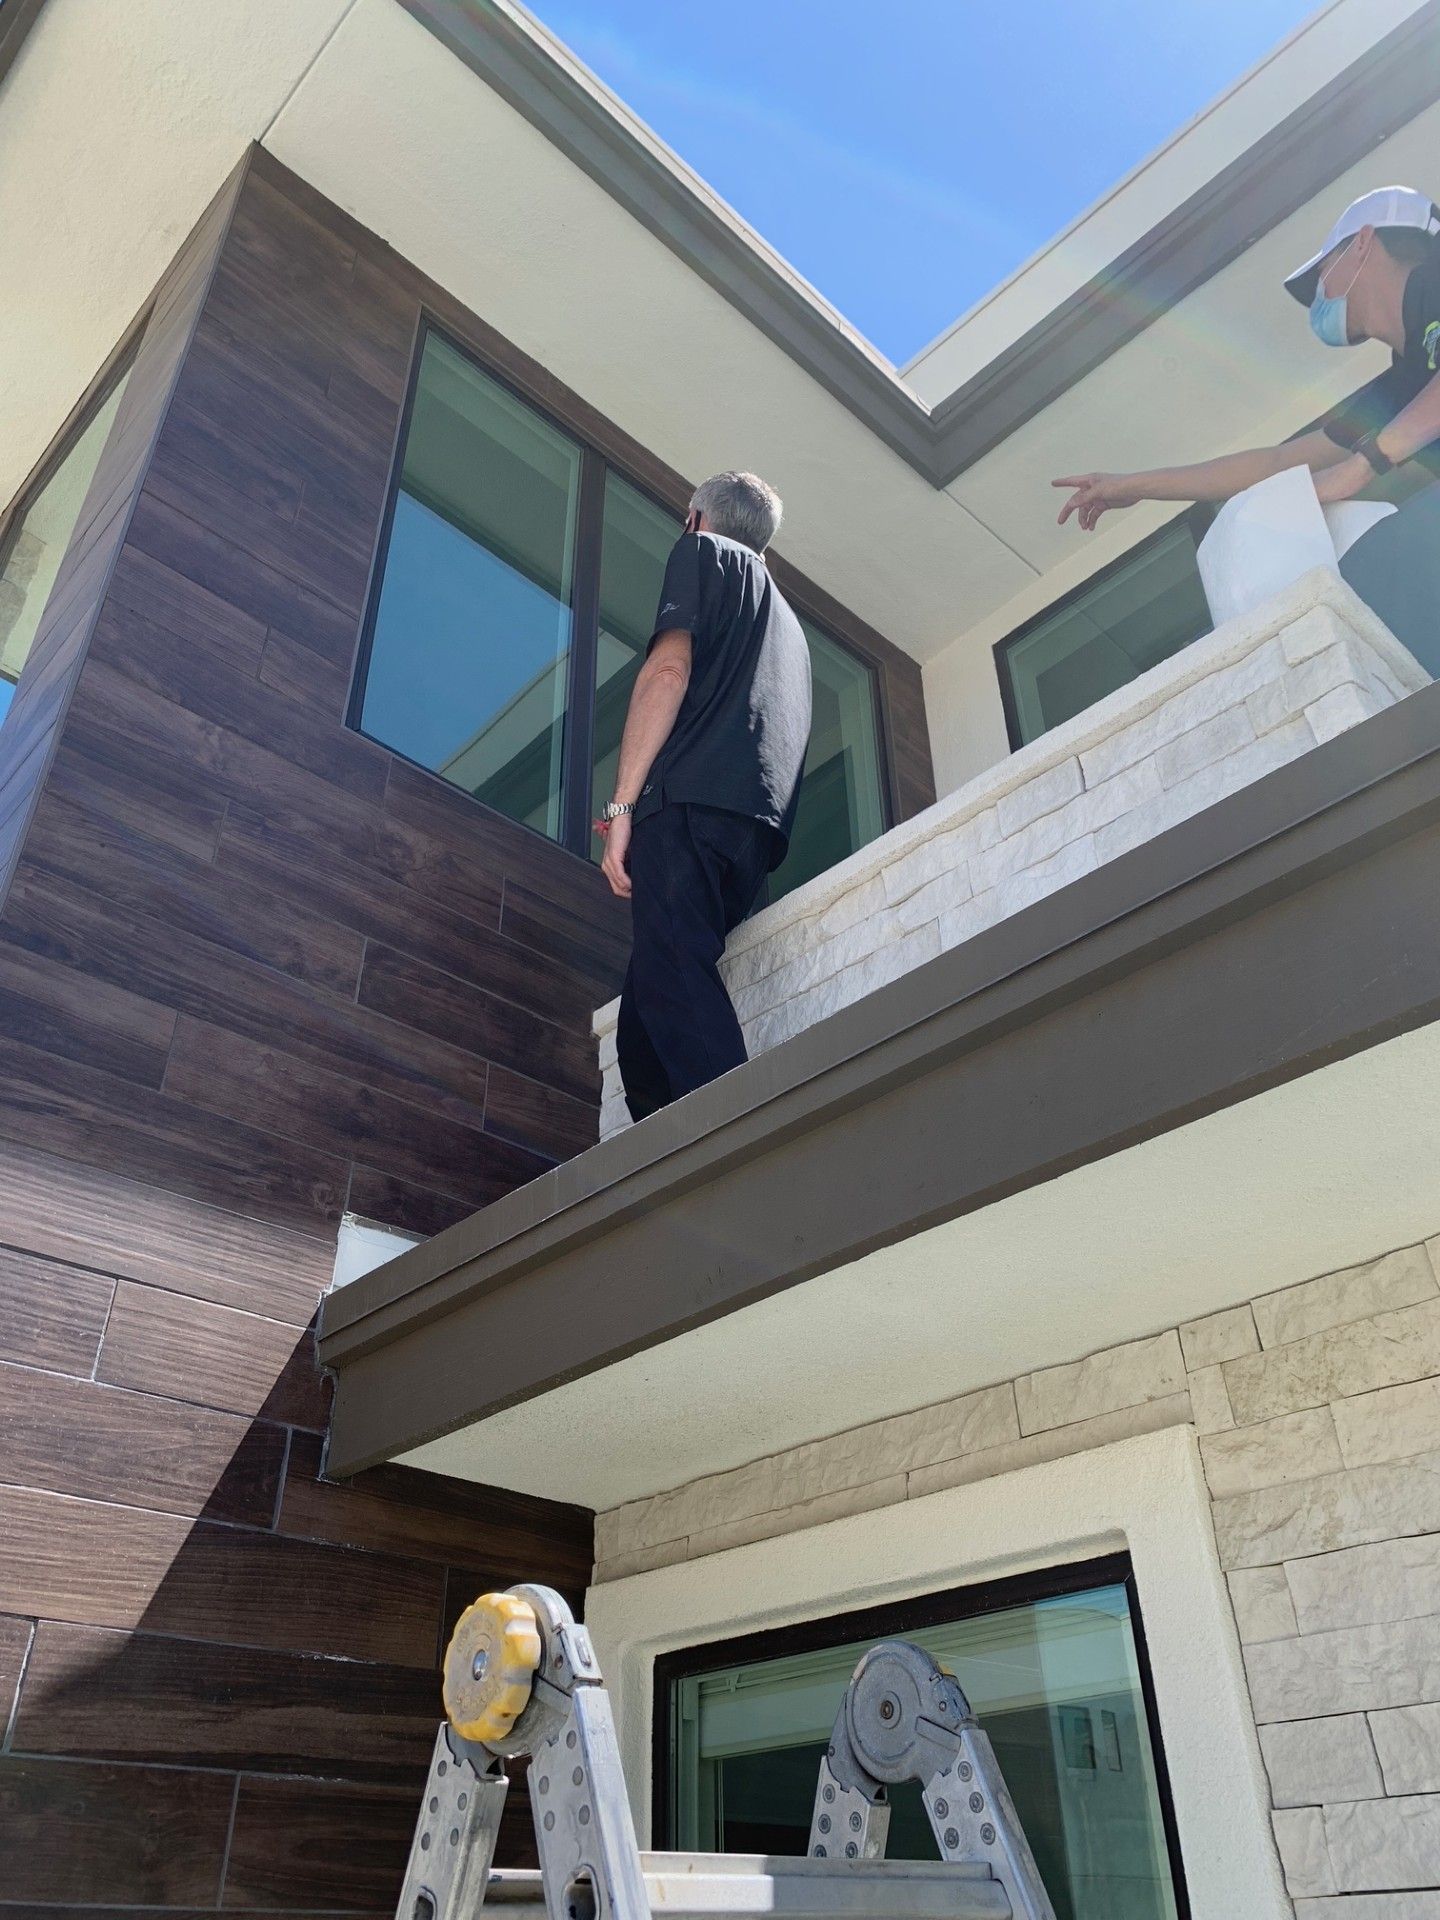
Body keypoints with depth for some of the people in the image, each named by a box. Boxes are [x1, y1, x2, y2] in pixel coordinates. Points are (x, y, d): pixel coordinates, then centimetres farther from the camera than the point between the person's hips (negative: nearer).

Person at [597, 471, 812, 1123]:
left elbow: (669, 669, -1)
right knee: (644, 1019, 3)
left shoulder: (703, 552, 17)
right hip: (762, 824, 7)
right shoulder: (787, 620, 39)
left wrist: (622, 803, -8)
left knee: (671, 979, -22)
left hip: (694, 801, -7)